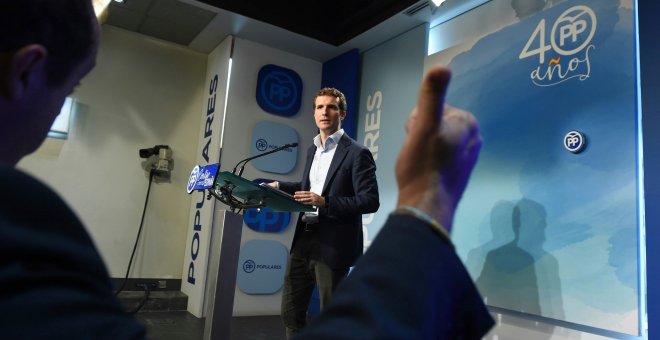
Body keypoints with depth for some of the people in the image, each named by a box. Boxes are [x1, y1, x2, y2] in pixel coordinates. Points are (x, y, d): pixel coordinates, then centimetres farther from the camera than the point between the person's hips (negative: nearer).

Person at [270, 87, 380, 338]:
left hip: (333, 245, -7)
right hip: (304, 240, 7)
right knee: (291, 310, 16)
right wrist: (279, 187, 10)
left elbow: (370, 201, -17)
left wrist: (324, 202, -25)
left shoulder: (357, 153, -11)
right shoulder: (313, 149, 13)